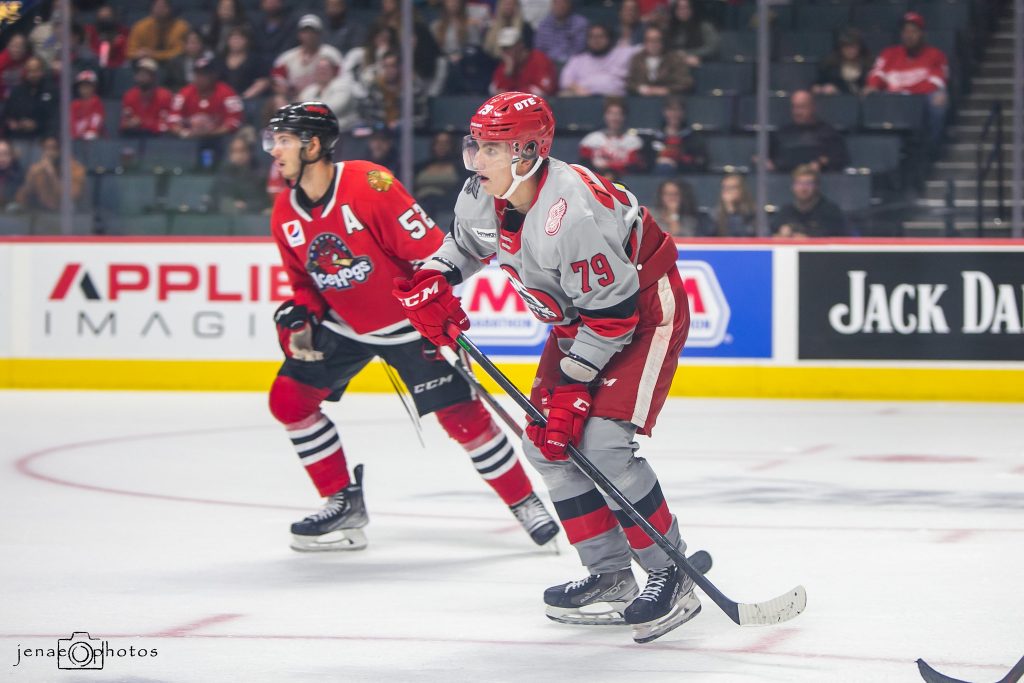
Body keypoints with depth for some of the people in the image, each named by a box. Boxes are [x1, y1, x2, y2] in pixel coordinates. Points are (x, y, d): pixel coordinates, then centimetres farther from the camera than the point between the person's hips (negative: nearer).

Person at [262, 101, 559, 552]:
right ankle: (344, 502, 9)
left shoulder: (370, 184, -25)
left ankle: (524, 502, 8)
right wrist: (301, 318, -7)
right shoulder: (285, 213, -3)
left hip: (408, 320, -6)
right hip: (344, 325, 6)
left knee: (460, 413, -10)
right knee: (289, 398, -3)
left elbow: (427, 248, -22)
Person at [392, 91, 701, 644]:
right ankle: (612, 575, 13)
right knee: (546, 445, 4)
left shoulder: (574, 213, -36)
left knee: (601, 442, -20)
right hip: (579, 320, 9)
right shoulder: (481, 198, -9)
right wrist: (431, 280, -2)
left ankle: (672, 577, -8)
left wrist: (572, 388, -27)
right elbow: (464, 245, 17)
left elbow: (613, 312, -30)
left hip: (644, 311, -9)